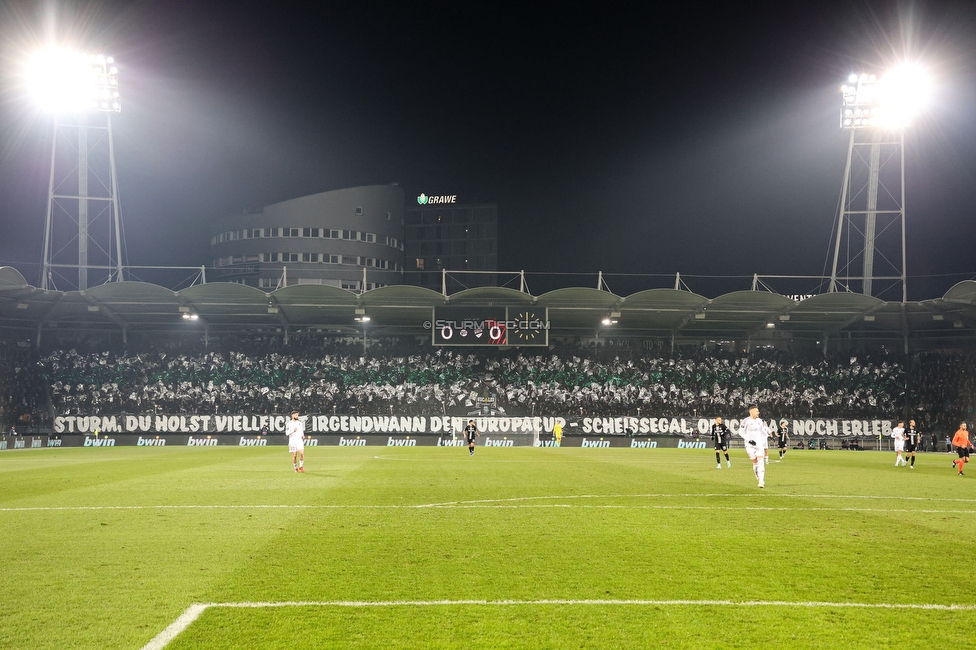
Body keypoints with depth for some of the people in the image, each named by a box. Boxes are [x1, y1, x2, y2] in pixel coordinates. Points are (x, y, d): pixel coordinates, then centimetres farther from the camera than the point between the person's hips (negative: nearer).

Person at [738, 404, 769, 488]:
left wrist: (764, 446, 17)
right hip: (750, 445, -4)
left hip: (759, 444, 4)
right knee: (755, 463, 0)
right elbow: (741, 432, -8)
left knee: (760, 462, -10)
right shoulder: (746, 421, -9)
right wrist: (749, 440, -16)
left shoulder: (759, 421, 9)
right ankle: (760, 480, 14)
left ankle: (761, 481, -14)